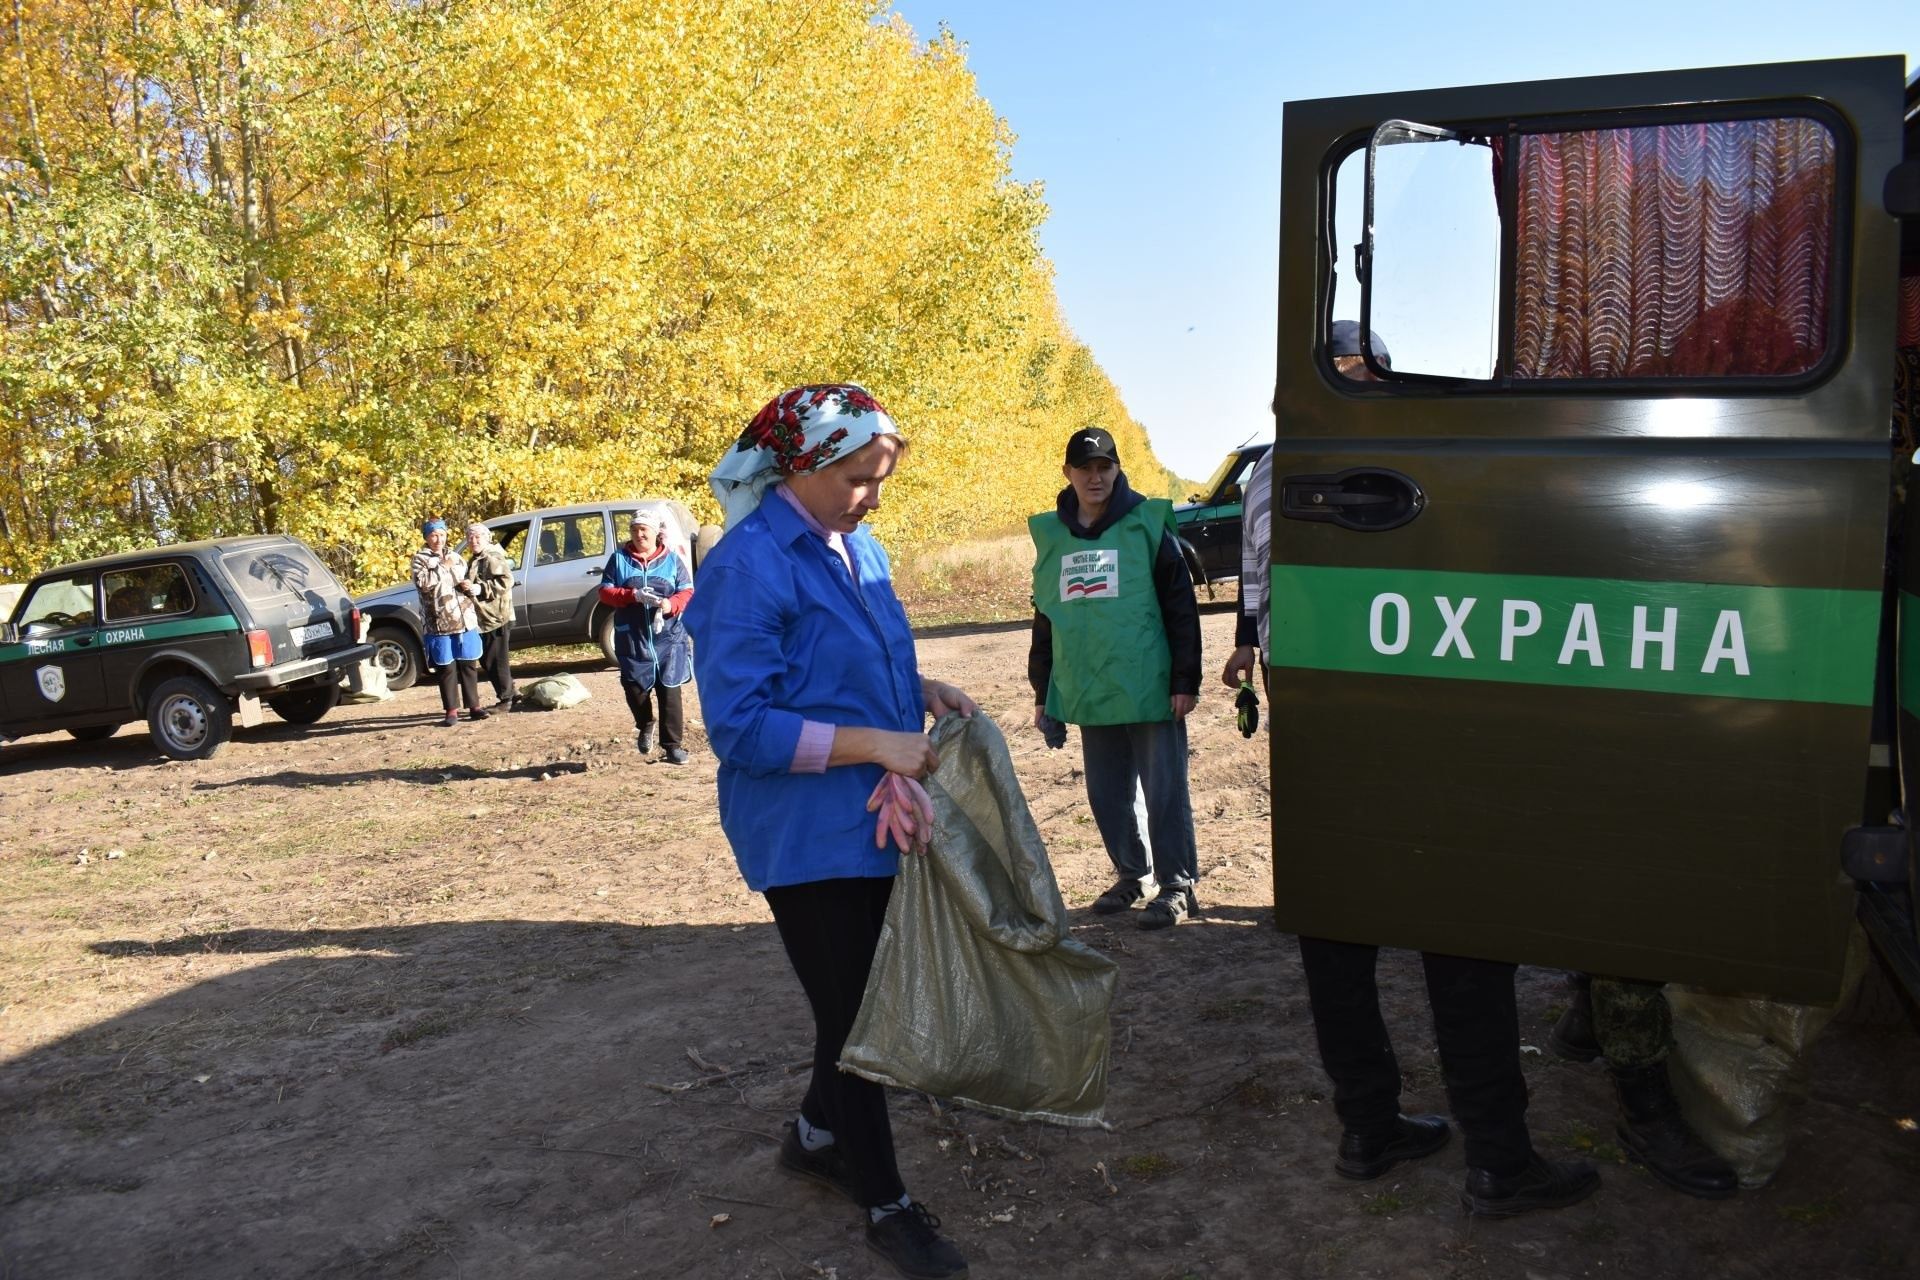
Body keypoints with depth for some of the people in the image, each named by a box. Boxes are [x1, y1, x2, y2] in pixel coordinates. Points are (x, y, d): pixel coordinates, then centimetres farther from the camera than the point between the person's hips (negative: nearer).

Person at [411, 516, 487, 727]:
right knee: (446, 668, -2)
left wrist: (470, 587, 1)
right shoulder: (419, 559, 0)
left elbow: (467, 581, 23)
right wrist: (444, 567, -15)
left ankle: (474, 706, 16)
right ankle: (451, 711, 4)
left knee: (468, 665, 8)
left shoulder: (454, 556, 15)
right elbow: (424, 583, -17)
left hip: (465, 620, 4)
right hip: (439, 624, -4)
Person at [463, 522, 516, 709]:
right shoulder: (474, 560, 20)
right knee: (486, 660, 13)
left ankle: (505, 699, 1)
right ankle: (507, 693, 22)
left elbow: (506, 581, -22)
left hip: (496, 617, -10)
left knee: (496, 660, -6)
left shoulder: (493, 558, -11)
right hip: (482, 618, 10)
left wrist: (481, 589, -23)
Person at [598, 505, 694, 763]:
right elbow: (605, 592, 1)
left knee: (669, 691, -2)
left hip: (668, 638, -1)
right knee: (635, 688, 3)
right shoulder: (619, 559, 6)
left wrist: (671, 604, -21)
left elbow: (687, 592, 2)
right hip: (632, 640, 1)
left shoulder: (672, 560, 6)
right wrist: (633, 595, -17)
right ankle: (645, 727, 33)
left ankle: (673, 744, 5)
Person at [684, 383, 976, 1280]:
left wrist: (922, 689, 1)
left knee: (857, 997, 21)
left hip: (871, 825, 8)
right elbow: (740, 727, -21)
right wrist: (877, 744, -24)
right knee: (851, 1011, 5)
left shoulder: (858, 548, 6)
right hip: (807, 838, -8)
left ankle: (817, 1138, 45)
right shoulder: (748, 568, -19)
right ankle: (885, 1207, 24)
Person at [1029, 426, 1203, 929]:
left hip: (1149, 691, -4)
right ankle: (1131, 873, 30)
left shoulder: (1147, 524, -4)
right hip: (1088, 694, 5)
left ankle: (1177, 884, 12)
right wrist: (1042, 693, 14)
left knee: (1164, 790, 2)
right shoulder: (1051, 535, 8)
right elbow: (1044, 618, 15)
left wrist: (1185, 680, -9)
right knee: (1107, 793, 13)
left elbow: (1180, 608, -5)